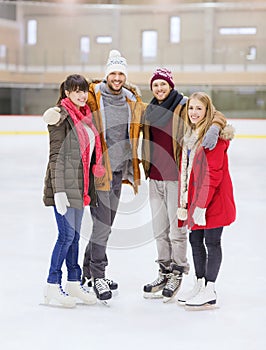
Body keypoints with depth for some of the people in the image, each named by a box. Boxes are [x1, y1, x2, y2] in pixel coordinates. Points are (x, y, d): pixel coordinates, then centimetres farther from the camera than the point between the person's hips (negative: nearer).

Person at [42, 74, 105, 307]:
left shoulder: (85, 117, 14)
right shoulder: (62, 117, -11)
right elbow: (56, 156, -15)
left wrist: (87, 188, 19)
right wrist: (58, 190, -19)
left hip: (80, 186, 8)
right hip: (65, 185, -8)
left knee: (74, 235, 12)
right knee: (67, 234, -7)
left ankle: (74, 282, 20)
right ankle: (52, 285, 3)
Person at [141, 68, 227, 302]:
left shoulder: (184, 106, -7)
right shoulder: (150, 111, 12)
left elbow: (216, 115, -11)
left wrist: (214, 128, -30)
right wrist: (145, 169, 17)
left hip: (176, 177, -6)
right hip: (155, 177, 6)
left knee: (177, 228, 0)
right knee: (159, 229, 14)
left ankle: (177, 274, 14)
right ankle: (165, 273, 26)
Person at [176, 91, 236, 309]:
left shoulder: (215, 135, -15)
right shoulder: (190, 136, 12)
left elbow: (213, 174, -19)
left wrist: (202, 204, -21)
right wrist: (183, 203, 12)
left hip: (214, 200, -8)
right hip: (195, 199, 8)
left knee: (212, 241, -1)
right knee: (195, 240, 13)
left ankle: (210, 292, 6)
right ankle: (199, 285, 24)